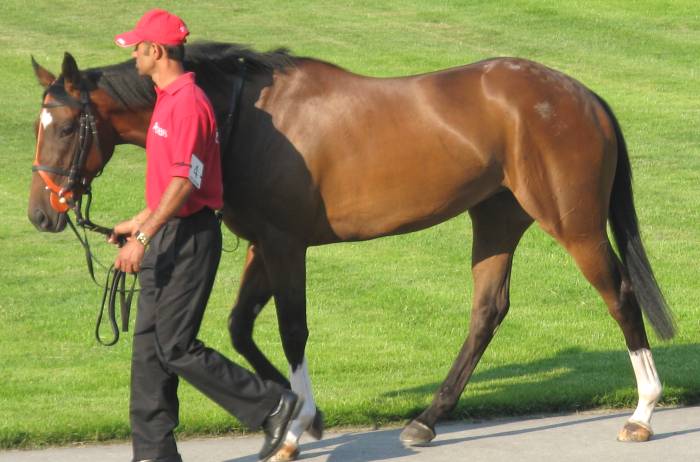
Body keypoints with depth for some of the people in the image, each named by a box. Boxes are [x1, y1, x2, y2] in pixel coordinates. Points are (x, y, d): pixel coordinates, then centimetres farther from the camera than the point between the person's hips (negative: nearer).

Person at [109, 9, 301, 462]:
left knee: (176, 347, -8)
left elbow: (185, 182, -23)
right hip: (167, 238, 10)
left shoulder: (187, 103, -17)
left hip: (189, 237, -10)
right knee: (149, 346, 8)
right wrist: (138, 223, 27)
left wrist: (144, 237, -25)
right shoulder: (168, 100, 16)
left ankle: (275, 407, 1)